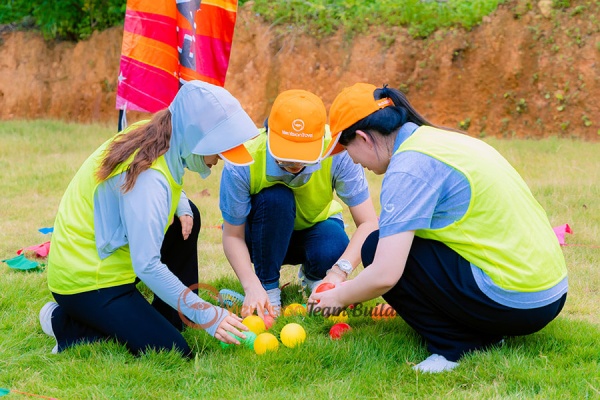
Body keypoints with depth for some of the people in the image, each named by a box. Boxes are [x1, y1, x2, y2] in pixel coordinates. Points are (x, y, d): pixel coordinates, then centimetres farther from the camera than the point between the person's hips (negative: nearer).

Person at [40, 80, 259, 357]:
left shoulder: (154, 135, -2)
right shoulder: (149, 178, -29)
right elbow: (147, 267, -29)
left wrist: (181, 206, -2)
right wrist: (205, 315, -25)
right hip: (86, 282, -10)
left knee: (188, 216, 14)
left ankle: (171, 317, 16)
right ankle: (66, 325, -4)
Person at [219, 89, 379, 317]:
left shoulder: (338, 155, -31)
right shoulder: (244, 163, -32)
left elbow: (368, 224, -29)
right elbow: (233, 236, -21)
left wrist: (338, 272, -45)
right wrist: (252, 287, -37)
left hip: (317, 228, 1)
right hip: (265, 238, -1)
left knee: (332, 252, -34)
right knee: (275, 198, -34)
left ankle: (312, 276, 4)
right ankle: (268, 287, -13)